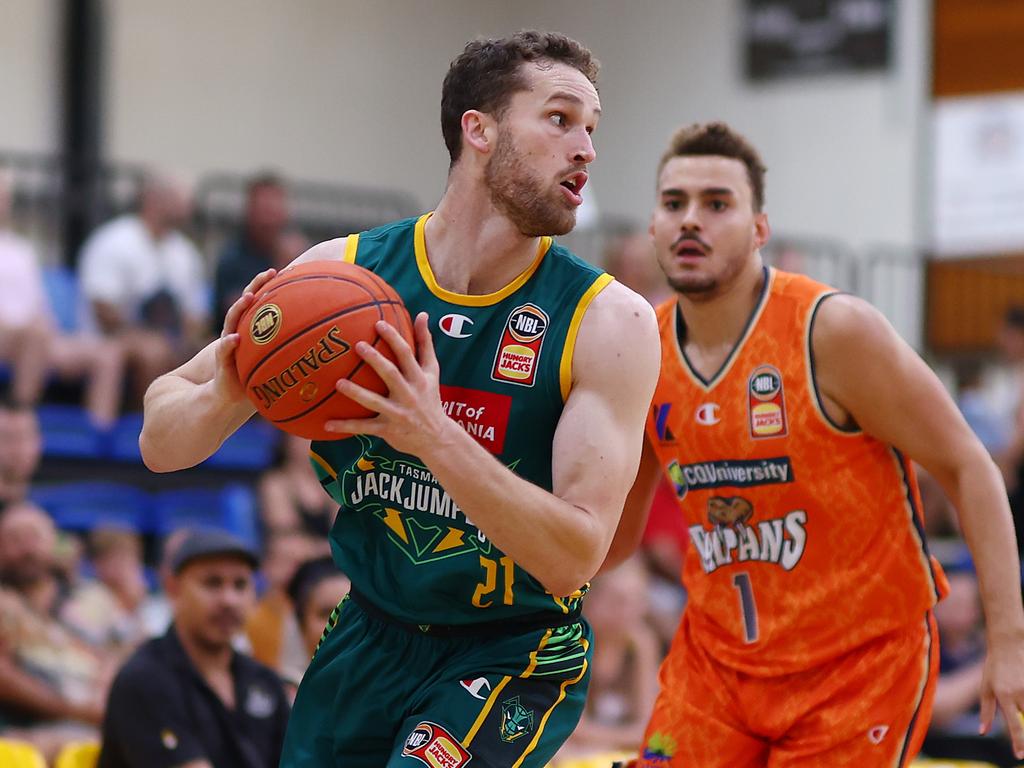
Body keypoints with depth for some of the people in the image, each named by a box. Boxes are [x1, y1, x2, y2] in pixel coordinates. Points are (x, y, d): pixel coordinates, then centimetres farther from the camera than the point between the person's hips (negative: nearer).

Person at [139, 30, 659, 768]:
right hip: (371, 633, 4)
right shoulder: (341, 273, -10)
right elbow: (161, 444, -4)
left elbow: (574, 556, -24)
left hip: (512, 652, -3)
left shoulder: (609, 320, -17)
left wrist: (436, 438, -39)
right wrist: (224, 396, -28)